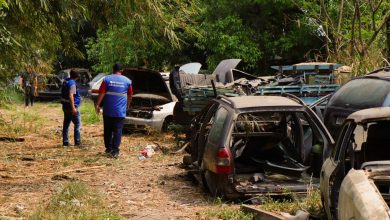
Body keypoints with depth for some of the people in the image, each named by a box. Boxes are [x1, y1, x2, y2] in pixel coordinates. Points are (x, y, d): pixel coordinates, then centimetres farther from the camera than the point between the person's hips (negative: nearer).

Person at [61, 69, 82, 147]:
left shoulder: (65, 81, 11)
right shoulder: (72, 83, -17)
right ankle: (77, 142, -1)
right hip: (71, 106, -9)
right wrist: (73, 108, -24)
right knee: (77, 124, -1)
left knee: (66, 124, 11)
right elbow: (71, 96, -24)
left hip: (65, 106, 9)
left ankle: (65, 142, 13)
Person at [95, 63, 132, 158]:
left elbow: (101, 94, -5)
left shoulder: (107, 79, 0)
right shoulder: (127, 81, 4)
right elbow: (130, 96, 14)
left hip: (108, 111, 0)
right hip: (120, 111, 0)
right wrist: (128, 106, 28)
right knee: (118, 131, 0)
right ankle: (115, 151, -6)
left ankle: (108, 149, 18)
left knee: (107, 130, 13)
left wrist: (98, 105, 2)